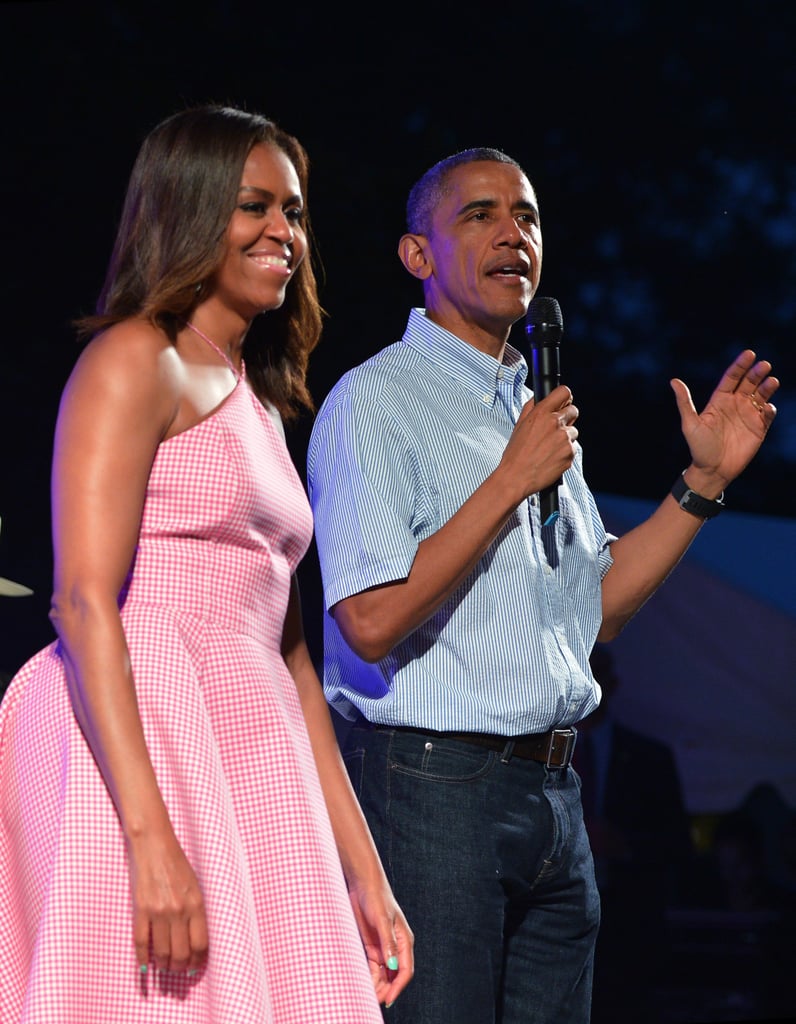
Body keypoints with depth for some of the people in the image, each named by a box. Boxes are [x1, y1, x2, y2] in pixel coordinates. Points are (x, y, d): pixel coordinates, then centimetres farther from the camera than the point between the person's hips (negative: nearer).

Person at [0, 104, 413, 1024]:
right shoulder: (133, 361, -1)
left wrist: (364, 875, 17)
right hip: (145, 745, -8)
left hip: (247, 758, 8)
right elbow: (83, 603, -13)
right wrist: (149, 834, -23)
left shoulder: (256, 401, 24)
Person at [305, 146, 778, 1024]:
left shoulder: (538, 409, 18)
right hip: (429, 787, -8)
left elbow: (595, 610, 20)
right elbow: (372, 622, -18)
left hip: (551, 791, 8)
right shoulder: (377, 400, -7)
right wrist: (513, 481, -15)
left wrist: (704, 479, 14)